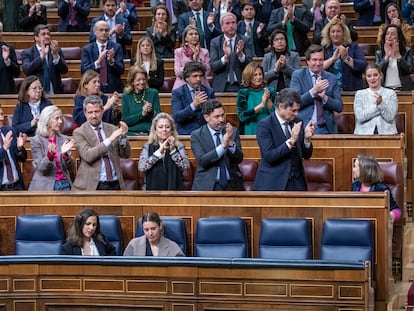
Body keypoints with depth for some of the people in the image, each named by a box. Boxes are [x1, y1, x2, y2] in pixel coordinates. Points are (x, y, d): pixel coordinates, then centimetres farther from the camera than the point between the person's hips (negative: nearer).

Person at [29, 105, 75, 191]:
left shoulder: (64, 139, 6)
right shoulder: (36, 140, -3)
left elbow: (70, 167, 2)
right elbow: (40, 168, -10)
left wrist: (65, 154, -15)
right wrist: (50, 155, -26)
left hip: (64, 184, 3)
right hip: (45, 186, -3)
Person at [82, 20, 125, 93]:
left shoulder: (116, 47, 6)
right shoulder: (87, 49, 6)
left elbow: (121, 70, -1)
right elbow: (83, 71, -4)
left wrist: (112, 61, -20)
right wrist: (98, 62, -19)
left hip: (114, 89, 0)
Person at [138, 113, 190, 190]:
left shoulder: (179, 147, 8)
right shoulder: (148, 147, 8)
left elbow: (185, 166, -5)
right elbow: (141, 167, -7)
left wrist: (173, 150, -13)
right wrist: (159, 151, -12)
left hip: (174, 188, 0)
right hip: (152, 188, 0)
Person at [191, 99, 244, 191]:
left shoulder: (233, 131, 7)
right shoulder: (196, 135, -1)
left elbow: (239, 159, -1)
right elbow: (202, 161, -13)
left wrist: (231, 142, -19)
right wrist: (223, 145, -22)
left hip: (232, 185, 3)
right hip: (207, 186, -3)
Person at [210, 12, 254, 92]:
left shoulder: (245, 41, 3)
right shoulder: (215, 42, 4)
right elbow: (212, 67, -6)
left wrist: (240, 54, -25)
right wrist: (225, 56, -23)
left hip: (241, 86, 0)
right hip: (221, 88, 0)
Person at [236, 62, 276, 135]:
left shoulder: (270, 91, 8)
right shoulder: (243, 93, 4)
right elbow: (241, 116, -8)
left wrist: (268, 101, -15)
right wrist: (261, 105, -14)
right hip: (250, 133, -1)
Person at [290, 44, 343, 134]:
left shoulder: (332, 78, 8)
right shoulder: (297, 75, 2)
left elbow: (339, 107, 4)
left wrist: (324, 98, -13)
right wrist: (313, 91, -18)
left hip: (326, 129, 2)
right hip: (304, 127, -2)